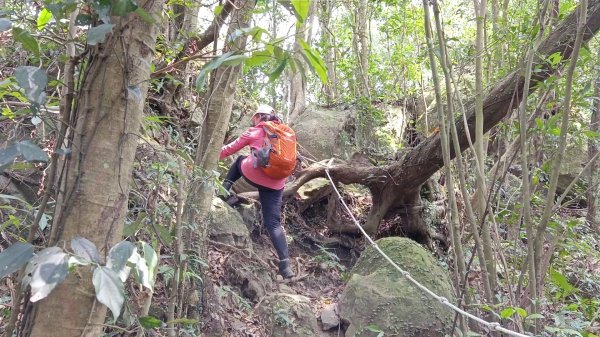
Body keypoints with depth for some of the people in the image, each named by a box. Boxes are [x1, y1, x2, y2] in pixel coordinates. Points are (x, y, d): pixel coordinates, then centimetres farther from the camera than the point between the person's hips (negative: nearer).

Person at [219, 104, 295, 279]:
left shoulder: (254, 132, 7)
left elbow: (230, 149, 16)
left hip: (254, 175, -3)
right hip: (276, 183, 3)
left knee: (240, 161, 32)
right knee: (273, 223, 4)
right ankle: (285, 264, -9)